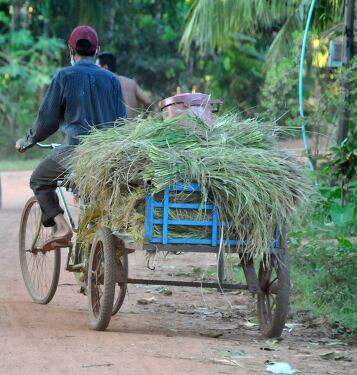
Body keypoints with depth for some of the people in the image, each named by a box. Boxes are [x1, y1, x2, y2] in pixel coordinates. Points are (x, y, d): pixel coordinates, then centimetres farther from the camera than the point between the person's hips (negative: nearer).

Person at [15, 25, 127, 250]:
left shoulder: (64, 77, 0)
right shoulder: (111, 80, 10)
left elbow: (47, 120, 0)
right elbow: (122, 121, 9)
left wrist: (27, 142, 16)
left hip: (75, 149, -4)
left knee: (39, 181, 16)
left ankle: (61, 227, -3)